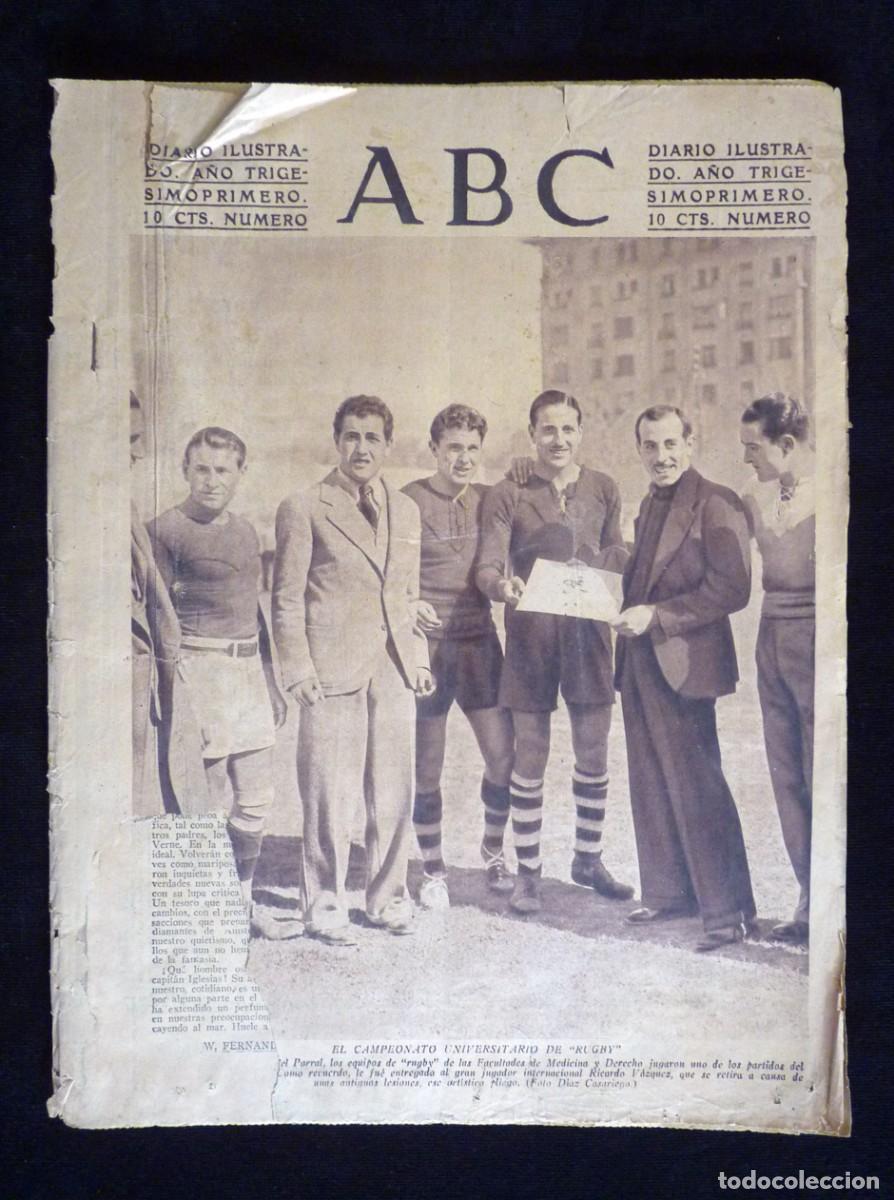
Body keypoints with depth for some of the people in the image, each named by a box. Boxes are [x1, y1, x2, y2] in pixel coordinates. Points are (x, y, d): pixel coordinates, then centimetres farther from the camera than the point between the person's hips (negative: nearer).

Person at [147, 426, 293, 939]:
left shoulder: (246, 531, 14)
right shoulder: (164, 530, -5)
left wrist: (271, 683, 19)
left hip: (249, 668, 7)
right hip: (200, 665, -6)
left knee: (257, 799, 10)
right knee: (212, 800, -2)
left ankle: (243, 903, 25)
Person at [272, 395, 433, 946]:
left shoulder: (406, 510, 16)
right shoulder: (303, 508, 0)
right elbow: (287, 599, -1)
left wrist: (419, 657, 10)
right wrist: (299, 670, -8)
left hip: (394, 671, 5)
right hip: (333, 670, -4)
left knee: (395, 796, 9)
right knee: (330, 797, 0)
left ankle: (388, 899, 25)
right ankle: (325, 907, 16)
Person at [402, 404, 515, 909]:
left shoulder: (490, 500, 7)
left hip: (480, 641, 3)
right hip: (426, 645, -3)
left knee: (504, 754, 3)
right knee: (427, 767, 6)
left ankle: (494, 850, 27)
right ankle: (433, 869, 23)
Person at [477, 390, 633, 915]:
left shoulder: (603, 489, 7)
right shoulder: (508, 494, -3)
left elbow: (618, 556, 16)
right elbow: (488, 564, -11)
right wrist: (501, 584, -32)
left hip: (588, 632, 3)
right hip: (531, 634, -3)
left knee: (595, 755, 11)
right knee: (531, 758, 3)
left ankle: (589, 858, 30)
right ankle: (529, 871, 17)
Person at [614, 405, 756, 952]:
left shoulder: (717, 505, -10)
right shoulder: (650, 505, 17)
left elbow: (732, 589, -17)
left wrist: (656, 615, -19)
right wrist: (625, 604, 3)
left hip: (683, 664, -8)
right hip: (641, 663, 8)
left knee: (697, 787, -5)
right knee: (651, 785, 13)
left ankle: (729, 909, 7)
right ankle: (669, 892, 27)